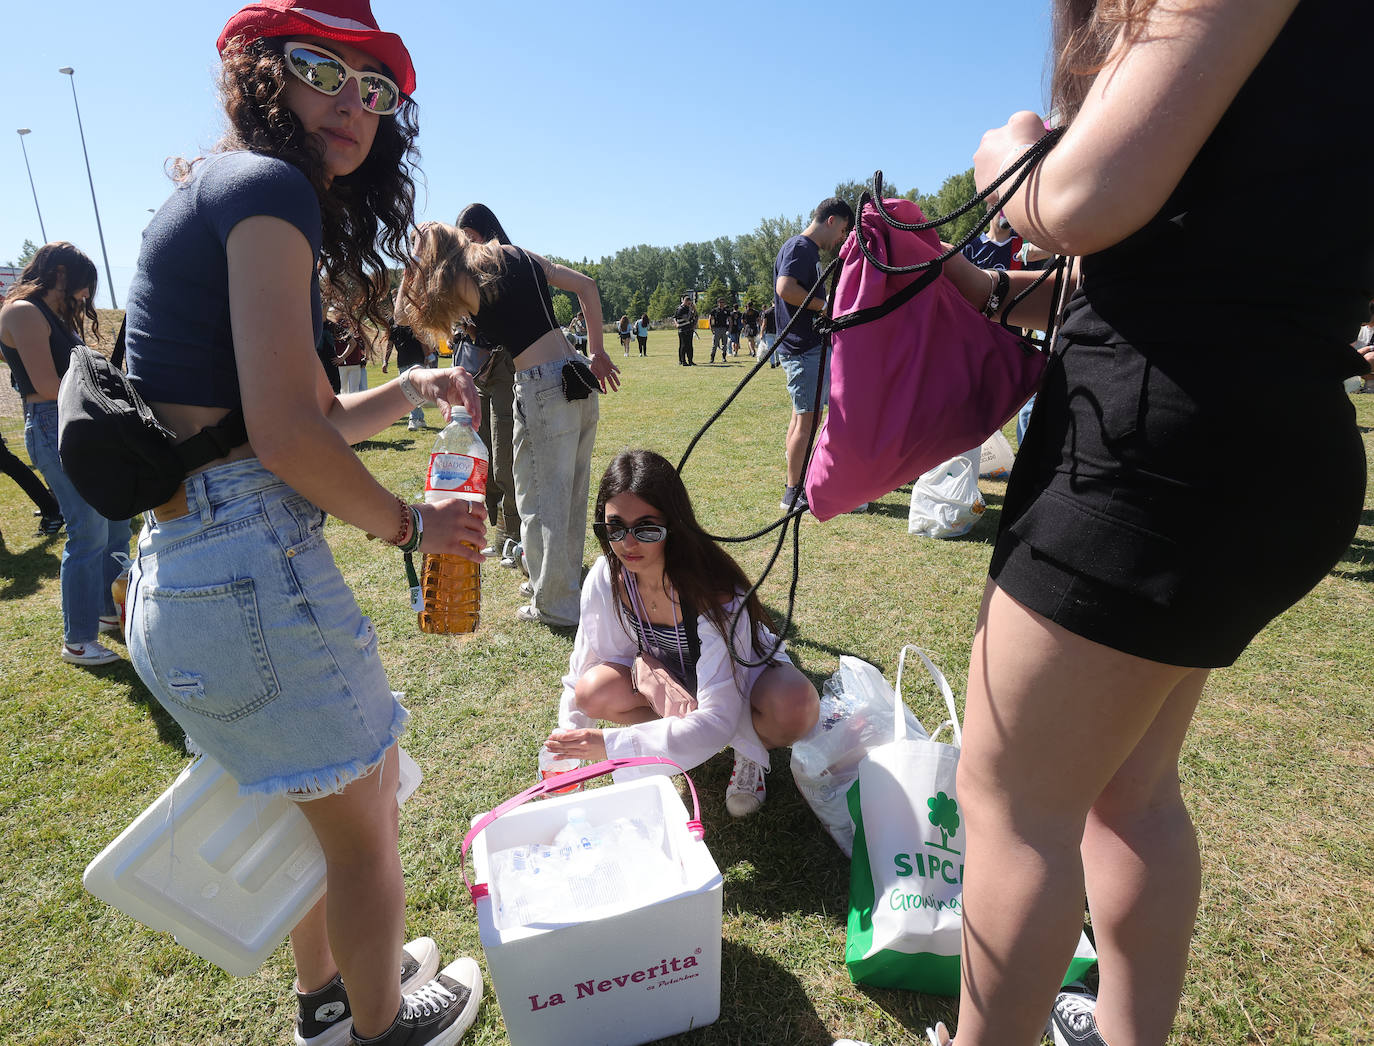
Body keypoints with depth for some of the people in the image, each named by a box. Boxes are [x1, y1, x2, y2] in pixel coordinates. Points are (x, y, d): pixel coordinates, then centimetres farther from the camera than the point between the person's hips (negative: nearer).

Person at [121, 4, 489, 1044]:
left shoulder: (218, 193, 21)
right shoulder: (268, 187, -10)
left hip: (183, 560, 10)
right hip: (250, 566, -10)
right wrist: (410, 523, -7)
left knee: (356, 788, 25)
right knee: (362, 826, 11)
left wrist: (411, 391, 11)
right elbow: (287, 435, -20)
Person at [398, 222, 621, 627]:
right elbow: (587, 286, 15)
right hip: (580, 379, 7)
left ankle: (554, 605, 14)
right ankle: (565, 581, 33)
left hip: (542, 390, -7)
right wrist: (598, 351, 16)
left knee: (540, 501, 4)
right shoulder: (521, 257, 15)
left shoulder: (460, 284, -1)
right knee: (571, 495, 17)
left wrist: (418, 265, 15)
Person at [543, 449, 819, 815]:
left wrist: (611, 743, -38)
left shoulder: (712, 590, -36)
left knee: (795, 709, -37)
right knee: (595, 692, -24)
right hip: (675, 677, 4)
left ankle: (750, 748, -1)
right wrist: (568, 754, -10)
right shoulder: (607, 578, -21)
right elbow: (586, 666, -5)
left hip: (743, 677, -4)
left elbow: (717, 720, -36)